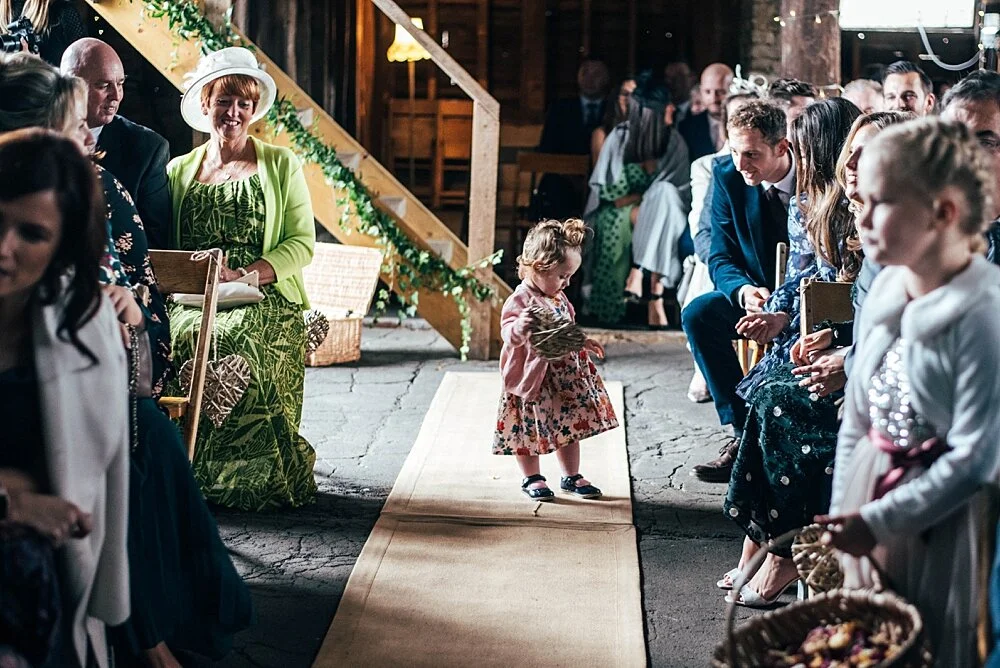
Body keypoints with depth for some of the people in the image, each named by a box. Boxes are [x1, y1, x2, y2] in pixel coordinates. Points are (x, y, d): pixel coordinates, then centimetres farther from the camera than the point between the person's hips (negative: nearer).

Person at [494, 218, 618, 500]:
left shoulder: (557, 298, 8)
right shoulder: (520, 300, -20)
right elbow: (510, 336, -33)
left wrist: (583, 343, 21)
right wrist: (520, 326, -51)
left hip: (566, 379, 8)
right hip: (533, 379, -8)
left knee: (570, 425, 14)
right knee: (530, 428, 5)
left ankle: (571, 476, 28)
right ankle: (532, 478, 22)